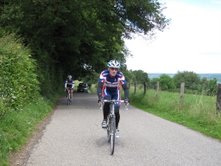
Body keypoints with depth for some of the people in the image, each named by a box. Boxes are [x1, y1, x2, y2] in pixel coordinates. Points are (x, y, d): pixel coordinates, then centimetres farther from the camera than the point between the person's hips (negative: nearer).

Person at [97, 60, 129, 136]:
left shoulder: (120, 75, -30)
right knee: (107, 102, -33)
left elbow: (125, 88, -29)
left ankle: (116, 128, 12)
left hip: (115, 91, 1)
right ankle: (105, 120, -14)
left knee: (116, 110, -9)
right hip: (106, 90, -1)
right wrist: (100, 97, -51)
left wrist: (126, 98, -43)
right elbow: (99, 87, -36)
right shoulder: (104, 74, -32)